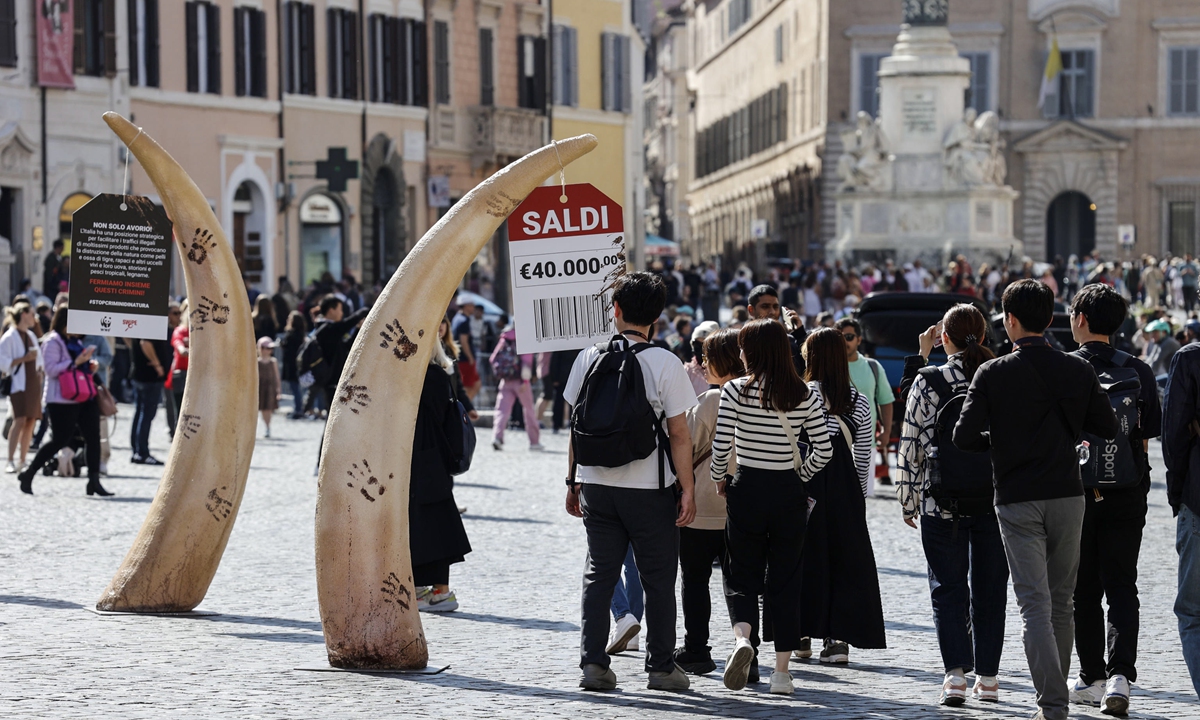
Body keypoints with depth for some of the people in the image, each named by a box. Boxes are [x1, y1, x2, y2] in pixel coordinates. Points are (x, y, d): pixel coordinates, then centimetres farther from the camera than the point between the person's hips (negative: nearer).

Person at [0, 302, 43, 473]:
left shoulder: (31, 336, 17)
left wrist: (40, 371, 8)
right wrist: (25, 358, -18)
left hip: (33, 383, 8)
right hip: (18, 383, -8)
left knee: (31, 422, 3)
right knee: (20, 420, -18)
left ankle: (23, 462, 7)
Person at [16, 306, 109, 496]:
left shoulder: (76, 341, 18)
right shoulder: (52, 342, -9)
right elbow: (51, 369, -20)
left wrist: (90, 365, 9)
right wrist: (76, 362, -23)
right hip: (62, 400, -8)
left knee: (93, 436, -1)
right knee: (61, 439, -6)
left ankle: (94, 481, 0)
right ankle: (28, 474, 8)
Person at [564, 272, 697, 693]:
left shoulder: (589, 358, 0)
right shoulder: (665, 364, -9)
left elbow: (577, 425, 5)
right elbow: (679, 434, -9)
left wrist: (573, 481, 14)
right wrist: (687, 490, -4)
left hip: (596, 485, 3)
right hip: (650, 488, -3)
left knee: (599, 573, 10)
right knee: (657, 578, 8)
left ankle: (593, 663, 6)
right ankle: (660, 667, 11)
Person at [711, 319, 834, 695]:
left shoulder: (736, 390, -9)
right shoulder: (804, 395, -1)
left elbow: (720, 445, -12)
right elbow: (823, 451, -1)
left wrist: (720, 478, 6)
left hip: (747, 490, -2)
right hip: (789, 492, 2)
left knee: (742, 576, 9)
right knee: (784, 580, 10)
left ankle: (743, 637, -20)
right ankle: (782, 670, 9)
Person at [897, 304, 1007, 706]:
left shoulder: (928, 381, -7)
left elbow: (910, 447, -4)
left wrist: (908, 501, 7)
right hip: (996, 502, 2)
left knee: (948, 587, 5)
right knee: (989, 589, 11)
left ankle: (955, 672, -9)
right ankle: (987, 678, 14)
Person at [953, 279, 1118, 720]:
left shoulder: (992, 374, -8)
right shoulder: (1078, 371, -1)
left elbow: (964, 438, -11)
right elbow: (1107, 428, 3)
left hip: (1017, 501, -3)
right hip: (1067, 496, 3)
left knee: (1034, 605, -3)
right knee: (1061, 602, 15)